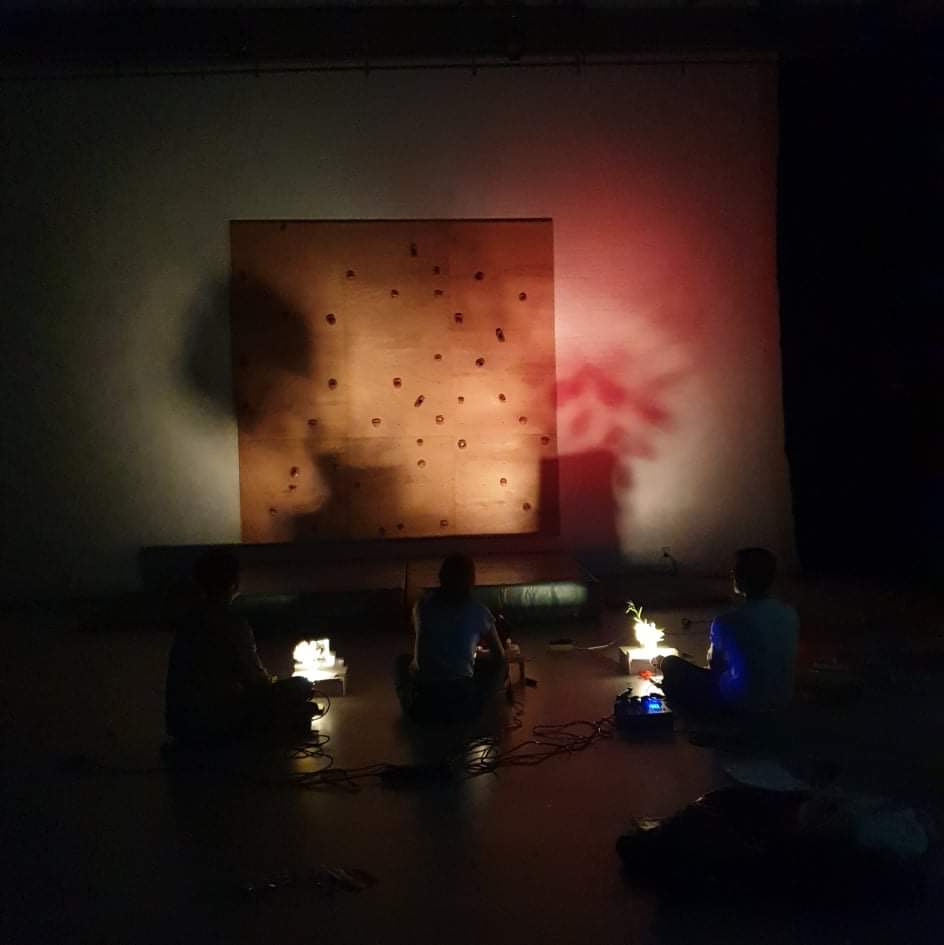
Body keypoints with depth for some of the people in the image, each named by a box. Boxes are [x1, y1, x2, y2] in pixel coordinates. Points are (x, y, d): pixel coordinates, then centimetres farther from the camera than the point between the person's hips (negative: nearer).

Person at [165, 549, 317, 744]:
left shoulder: (190, 618, 5)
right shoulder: (234, 625, -17)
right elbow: (255, 679, -9)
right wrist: (272, 682, 14)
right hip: (215, 722, -8)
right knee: (299, 688, 0)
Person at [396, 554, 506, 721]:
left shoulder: (422, 605, 7)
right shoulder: (478, 611, 1)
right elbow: (500, 655, 15)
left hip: (420, 703, 2)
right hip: (462, 705, -2)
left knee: (404, 659, 34)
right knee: (498, 663, 24)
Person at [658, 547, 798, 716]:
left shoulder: (727, 622, -23)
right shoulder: (790, 613, -6)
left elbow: (714, 664, -4)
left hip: (742, 705, -6)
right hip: (783, 701, 6)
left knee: (671, 664, 6)